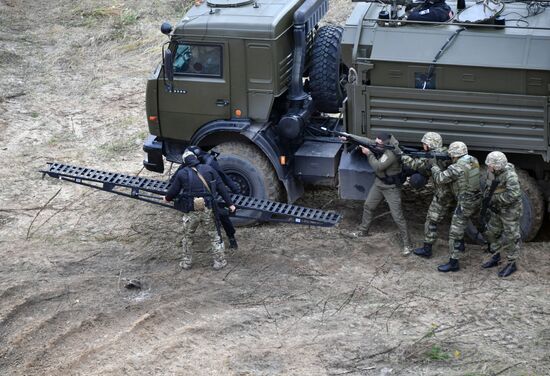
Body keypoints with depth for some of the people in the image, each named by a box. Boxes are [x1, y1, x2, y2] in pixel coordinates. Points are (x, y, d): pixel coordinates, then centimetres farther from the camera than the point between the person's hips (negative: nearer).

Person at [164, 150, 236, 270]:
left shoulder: (181, 173, 1)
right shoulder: (209, 169, 3)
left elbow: (173, 190, 9)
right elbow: (221, 188, 2)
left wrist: (167, 198, 31)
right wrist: (229, 204, 6)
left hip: (191, 212, 0)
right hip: (208, 210, 0)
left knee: (187, 237, 19)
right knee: (214, 236, 13)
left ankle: (187, 262, 25)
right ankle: (219, 261, 15)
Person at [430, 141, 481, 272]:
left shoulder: (457, 168, -23)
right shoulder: (474, 161, 2)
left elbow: (439, 178, -18)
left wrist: (433, 164, -3)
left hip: (466, 203, -9)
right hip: (476, 199, 9)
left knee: (455, 232, -1)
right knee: (461, 222, 32)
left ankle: (453, 263, 1)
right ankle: (461, 245, 49)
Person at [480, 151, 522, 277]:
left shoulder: (510, 175, -28)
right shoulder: (492, 173, -4)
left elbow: (513, 195, -36)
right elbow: (488, 187, 10)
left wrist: (495, 198, -27)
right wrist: (488, 200, -6)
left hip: (510, 210, -8)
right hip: (497, 210, 8)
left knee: (510, 237, 1)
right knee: (491, 233, 18)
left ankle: (512, 264, 14)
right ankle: (495, 258, 36)